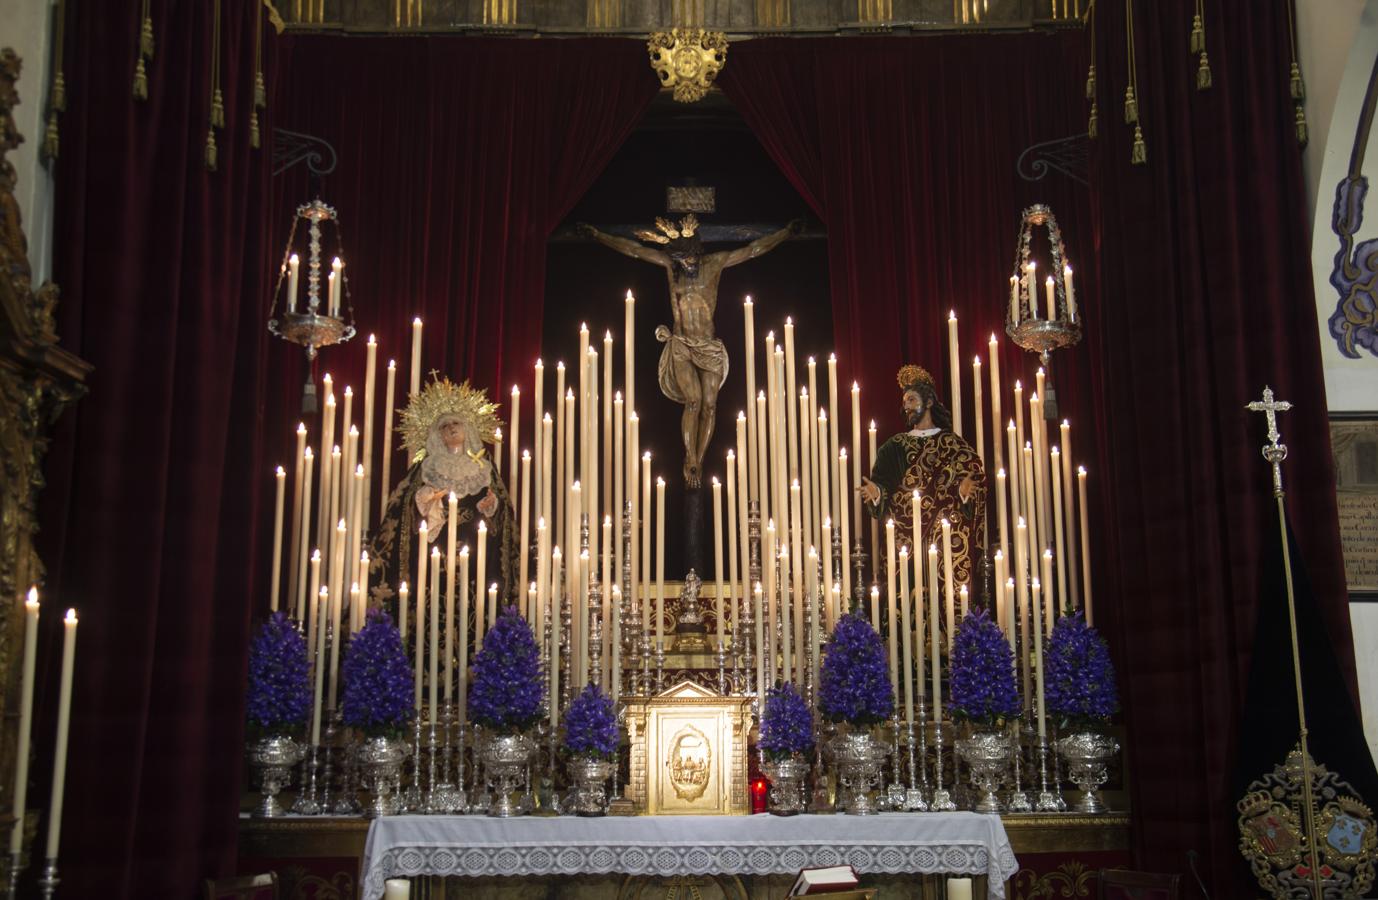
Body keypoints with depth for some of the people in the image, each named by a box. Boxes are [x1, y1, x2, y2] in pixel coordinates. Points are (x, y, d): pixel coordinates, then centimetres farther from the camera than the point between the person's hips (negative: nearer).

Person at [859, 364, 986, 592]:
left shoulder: (951, 442, 7)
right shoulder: (895, 447, 13)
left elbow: (975, 477, 1)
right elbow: (882, 485, 7)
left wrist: (965, 491, -19)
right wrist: (875, 492, -14)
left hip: (947, 537, -1)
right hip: (906, 537, 1)